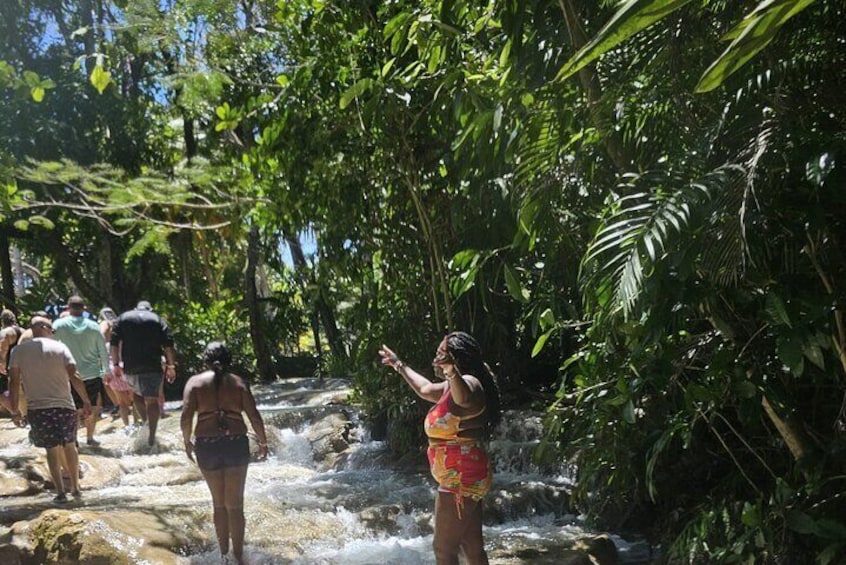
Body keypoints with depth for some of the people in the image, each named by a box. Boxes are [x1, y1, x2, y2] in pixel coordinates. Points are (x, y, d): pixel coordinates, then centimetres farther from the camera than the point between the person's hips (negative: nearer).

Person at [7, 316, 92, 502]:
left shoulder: (19, 351, 3)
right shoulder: (60, 347, -1)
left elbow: (14, 382, 0)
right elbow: (75, 377, -8)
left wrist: (15, 410, 7)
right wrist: (86, 401, -3)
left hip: (38, 409, 0)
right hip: (65, 406, 0)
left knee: (52, 449, 9)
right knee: (69, 445, 16)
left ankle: (60, 492, 3)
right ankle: (75, 487, 23)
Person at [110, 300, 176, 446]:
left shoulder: (123, 318, 14)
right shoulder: (157, 320, 10)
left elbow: (114, 343, 4)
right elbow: (168, 345, 0)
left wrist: (116, 364, 7)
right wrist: (171, 366, 1)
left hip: (130, 367, 2)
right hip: (152, 367, -2)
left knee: (137, 393, 25)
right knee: (152, 400, 1)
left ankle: (145, 422, 12)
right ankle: (151, 436, -6)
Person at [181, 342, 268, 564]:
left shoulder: (195, 382, 3)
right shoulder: (238, 383, 4)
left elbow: (186, 416, -7)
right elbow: (254, 416, -2)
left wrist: (187, 441, 8)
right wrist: (263, 442, 11)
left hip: (207, 445, 0)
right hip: (236, 443, 0)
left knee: (219, 503, 16)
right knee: (235, 504, 8)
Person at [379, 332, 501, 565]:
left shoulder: (468, 383, -18)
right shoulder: (451, 387, 14)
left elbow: (465, 397, -44)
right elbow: (425, 389, 35)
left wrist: (451, 371, -64)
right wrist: (400, 366, 45)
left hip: (461, 480, -10)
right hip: (467, 479, 10)